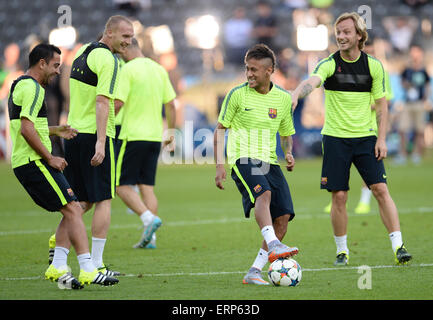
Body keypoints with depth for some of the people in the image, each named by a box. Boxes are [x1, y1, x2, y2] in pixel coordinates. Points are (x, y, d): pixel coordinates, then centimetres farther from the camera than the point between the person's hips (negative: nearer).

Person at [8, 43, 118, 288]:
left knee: (73, 212, 10)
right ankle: (88, 271, -19)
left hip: (24, 164, 10)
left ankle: (57, 267, 3)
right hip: (34, 162, -10)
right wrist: (50, 158, -16)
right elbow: (26, 130, -23)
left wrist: (55, 130, 20)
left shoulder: (20, 85, 20)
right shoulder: (33, 88, -13)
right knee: (73, 211, -13)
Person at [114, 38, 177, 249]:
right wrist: (171, 133, 20)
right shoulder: (159, 69, 11)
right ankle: (149, 237, 5)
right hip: (155, 136, 7)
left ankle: (149, 218, -20)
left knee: (123, 185, 0)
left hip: (134, 135, -7)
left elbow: (118, 103, -17)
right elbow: (171, 105, 13)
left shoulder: (128, 69, -9)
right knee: (147, 186, 10)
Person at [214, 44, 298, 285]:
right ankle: (273, 246, -50)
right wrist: (220, 165, -3)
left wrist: (288, 153, 1)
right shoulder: (238, 95, -1)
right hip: (243, 158, -5)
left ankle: (254, 272, 0)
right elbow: (220, 129, 5)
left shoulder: (284, 98, 8)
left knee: (283, 217, -6)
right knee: (263, 193, -34)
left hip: (269, 161, 5)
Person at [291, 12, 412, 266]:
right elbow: (313, 81, -27)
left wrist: (381, 139, -2)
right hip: (335, 138, -1)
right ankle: (342, 251, 13)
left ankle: (398, 246, -6)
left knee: (381, 190, -8)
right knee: (339, 197, -1)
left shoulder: (374, 66, 1)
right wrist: (296, 95, -49)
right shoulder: (330, 64, -5)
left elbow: (381, 104, 7)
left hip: (366, 137, 1)